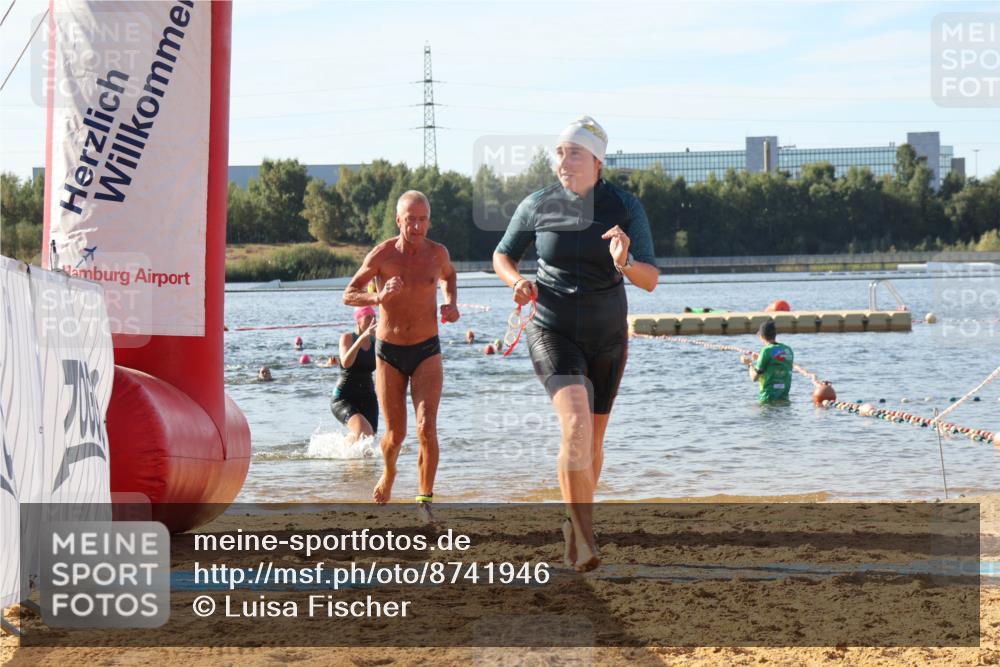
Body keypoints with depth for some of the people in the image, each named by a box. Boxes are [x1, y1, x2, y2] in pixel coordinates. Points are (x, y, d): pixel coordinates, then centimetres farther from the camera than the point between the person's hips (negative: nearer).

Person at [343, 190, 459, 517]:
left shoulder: (437, 253, -2)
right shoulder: (382, 255, -10)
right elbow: (349, 295, -6)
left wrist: (451, 303, 4)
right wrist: (379, 297, -26)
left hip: (426, 352, 1)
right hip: (389, 354, -1)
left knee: (427, 428, -17)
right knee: (396, 434, 6)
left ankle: (425, 499, -9)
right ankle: (388, 473, 39)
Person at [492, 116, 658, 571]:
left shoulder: (625, 207, -8)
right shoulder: (537, 205, -7)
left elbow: (650, 280, -14)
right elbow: (502, 256, 8)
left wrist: (625, 263, -36)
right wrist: (516, 281, -14)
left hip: (607, 337, 2)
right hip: (552, 331, -2)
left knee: (593, 439, 14)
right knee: (575, 423, -25)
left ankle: (574, 520, 40)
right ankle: (584, 539, -24)